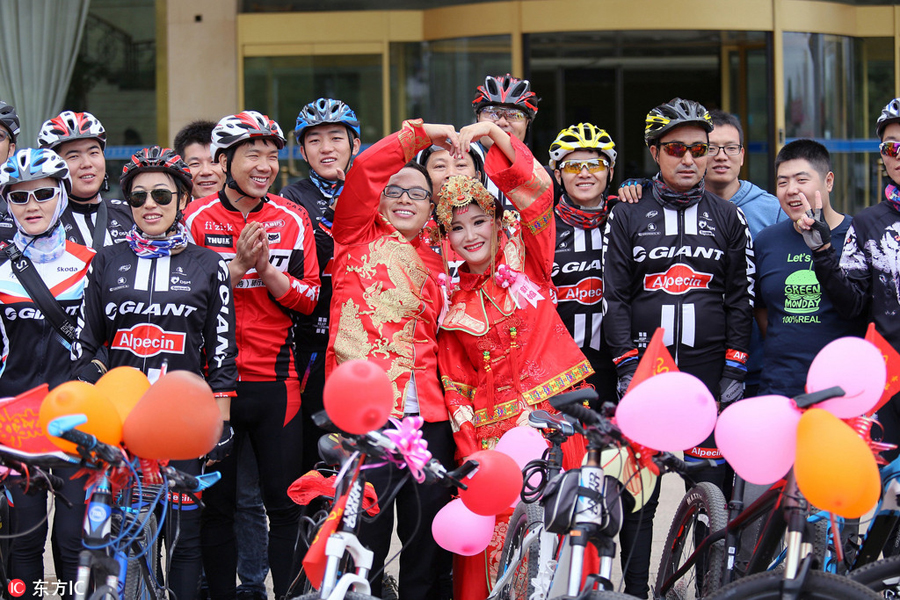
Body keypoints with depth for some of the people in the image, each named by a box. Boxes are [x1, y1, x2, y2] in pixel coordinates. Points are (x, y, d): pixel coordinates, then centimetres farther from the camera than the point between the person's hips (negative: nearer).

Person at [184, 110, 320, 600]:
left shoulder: (292, 220, 5)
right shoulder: (197, 219, -1)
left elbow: (307, 299, 2)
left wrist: (265, 267, -14)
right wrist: (236, 265, -17)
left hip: (274, 380, 1)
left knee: (285, 503, 3)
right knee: (215, 503, 5)